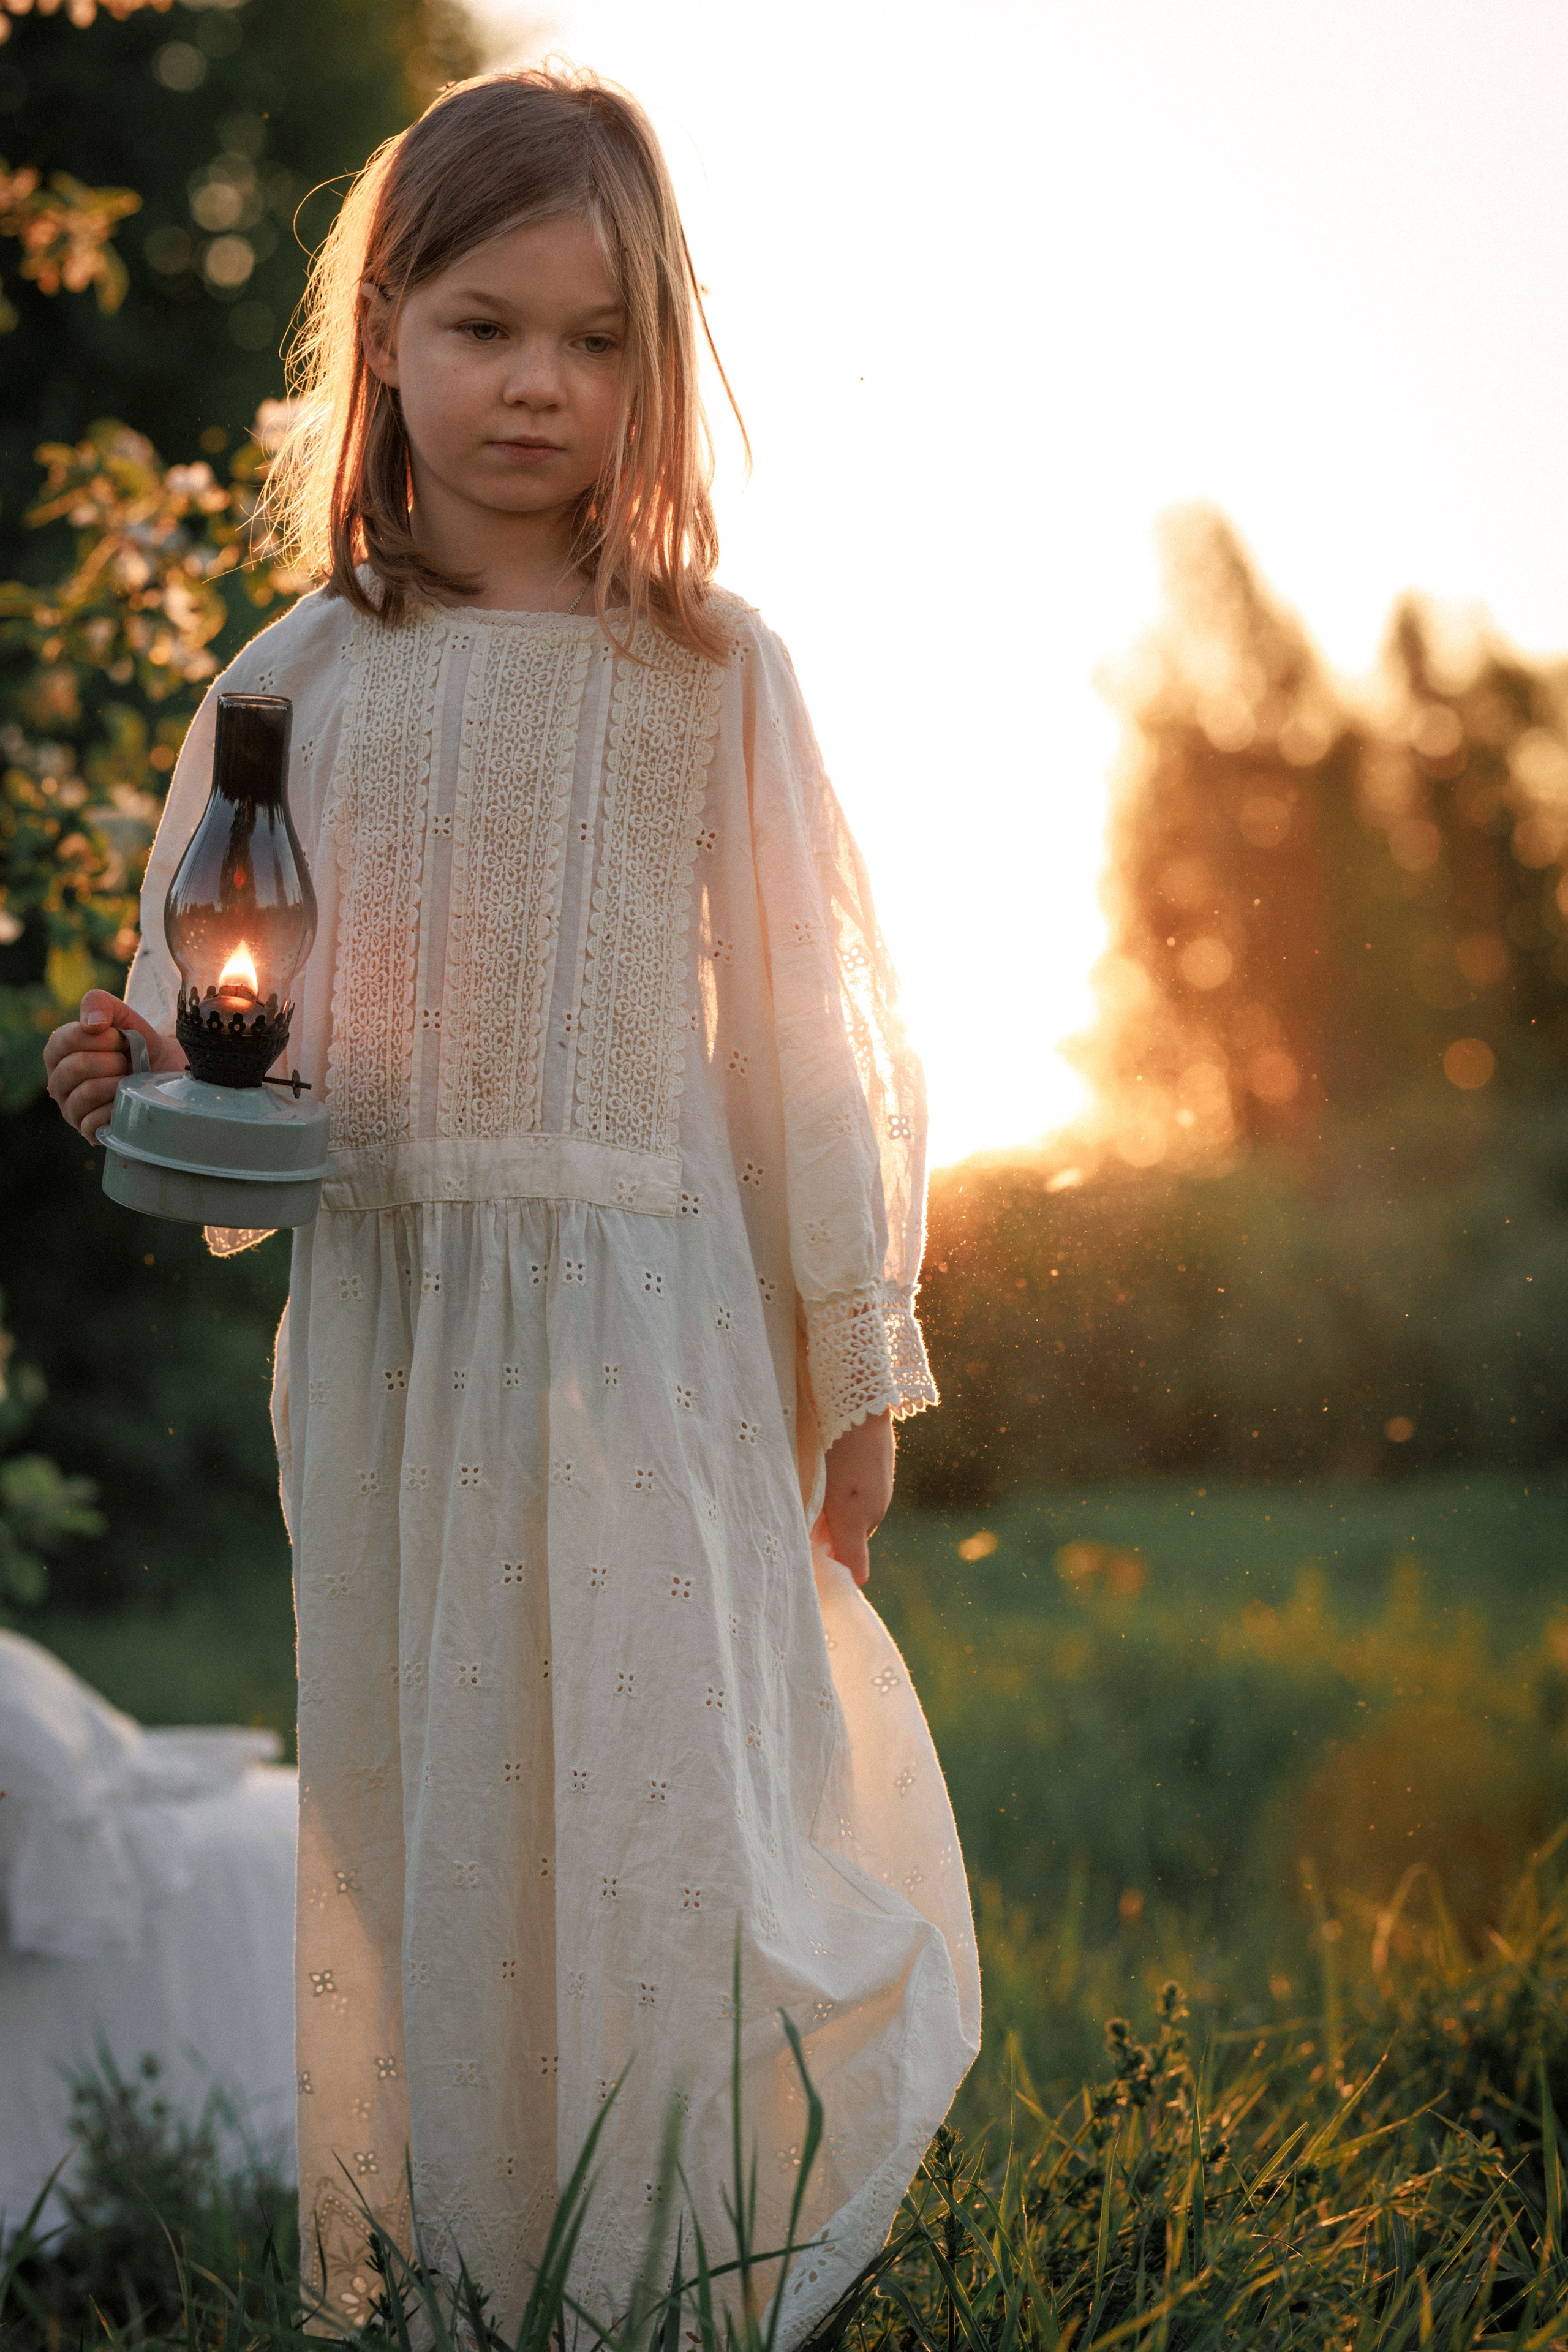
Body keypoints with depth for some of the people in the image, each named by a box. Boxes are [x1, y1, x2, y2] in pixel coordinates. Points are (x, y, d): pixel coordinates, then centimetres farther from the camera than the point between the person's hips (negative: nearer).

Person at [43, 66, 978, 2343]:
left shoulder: (713, 676, 2)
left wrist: (857, 1362, 5)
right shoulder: (294, 681, 7)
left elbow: (802, 1022, 4)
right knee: (386, 1819, 8)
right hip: (373, 1322, 2)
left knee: (649, 1814, -1)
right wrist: (133, 1084, -10)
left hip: (645, 1321, -2)